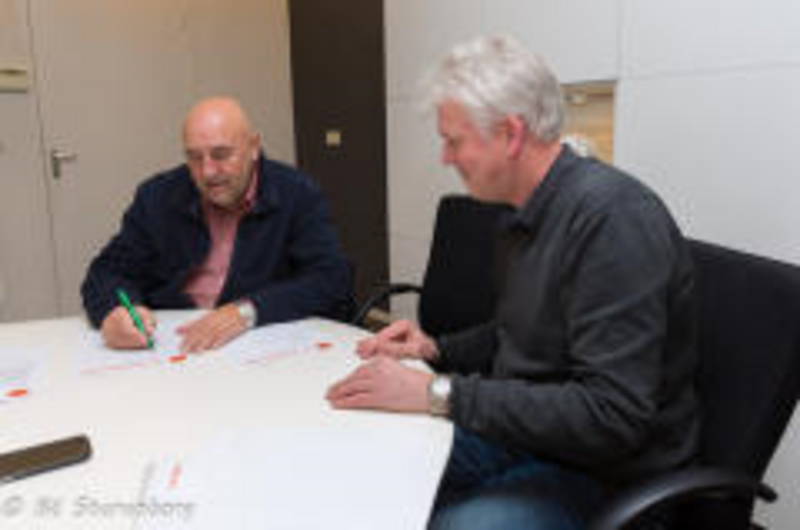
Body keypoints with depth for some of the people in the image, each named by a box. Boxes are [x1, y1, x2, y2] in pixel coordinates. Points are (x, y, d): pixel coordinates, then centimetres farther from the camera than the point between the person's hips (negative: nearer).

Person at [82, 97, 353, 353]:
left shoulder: (298, 195, -4)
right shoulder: (156, 196, 5)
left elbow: (333, 280, -13)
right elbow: (108, 273, 5)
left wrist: (248, 311, -27)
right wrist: (115, 312, -20)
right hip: (168, 349, 2)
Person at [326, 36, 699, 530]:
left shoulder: (612, 216, -23)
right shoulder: (533, 214, 6)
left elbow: (611, 415, -27)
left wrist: (440, 393, -26)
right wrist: (437, 350, 4)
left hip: (602, 472, -8)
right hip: (518, 433, 8)